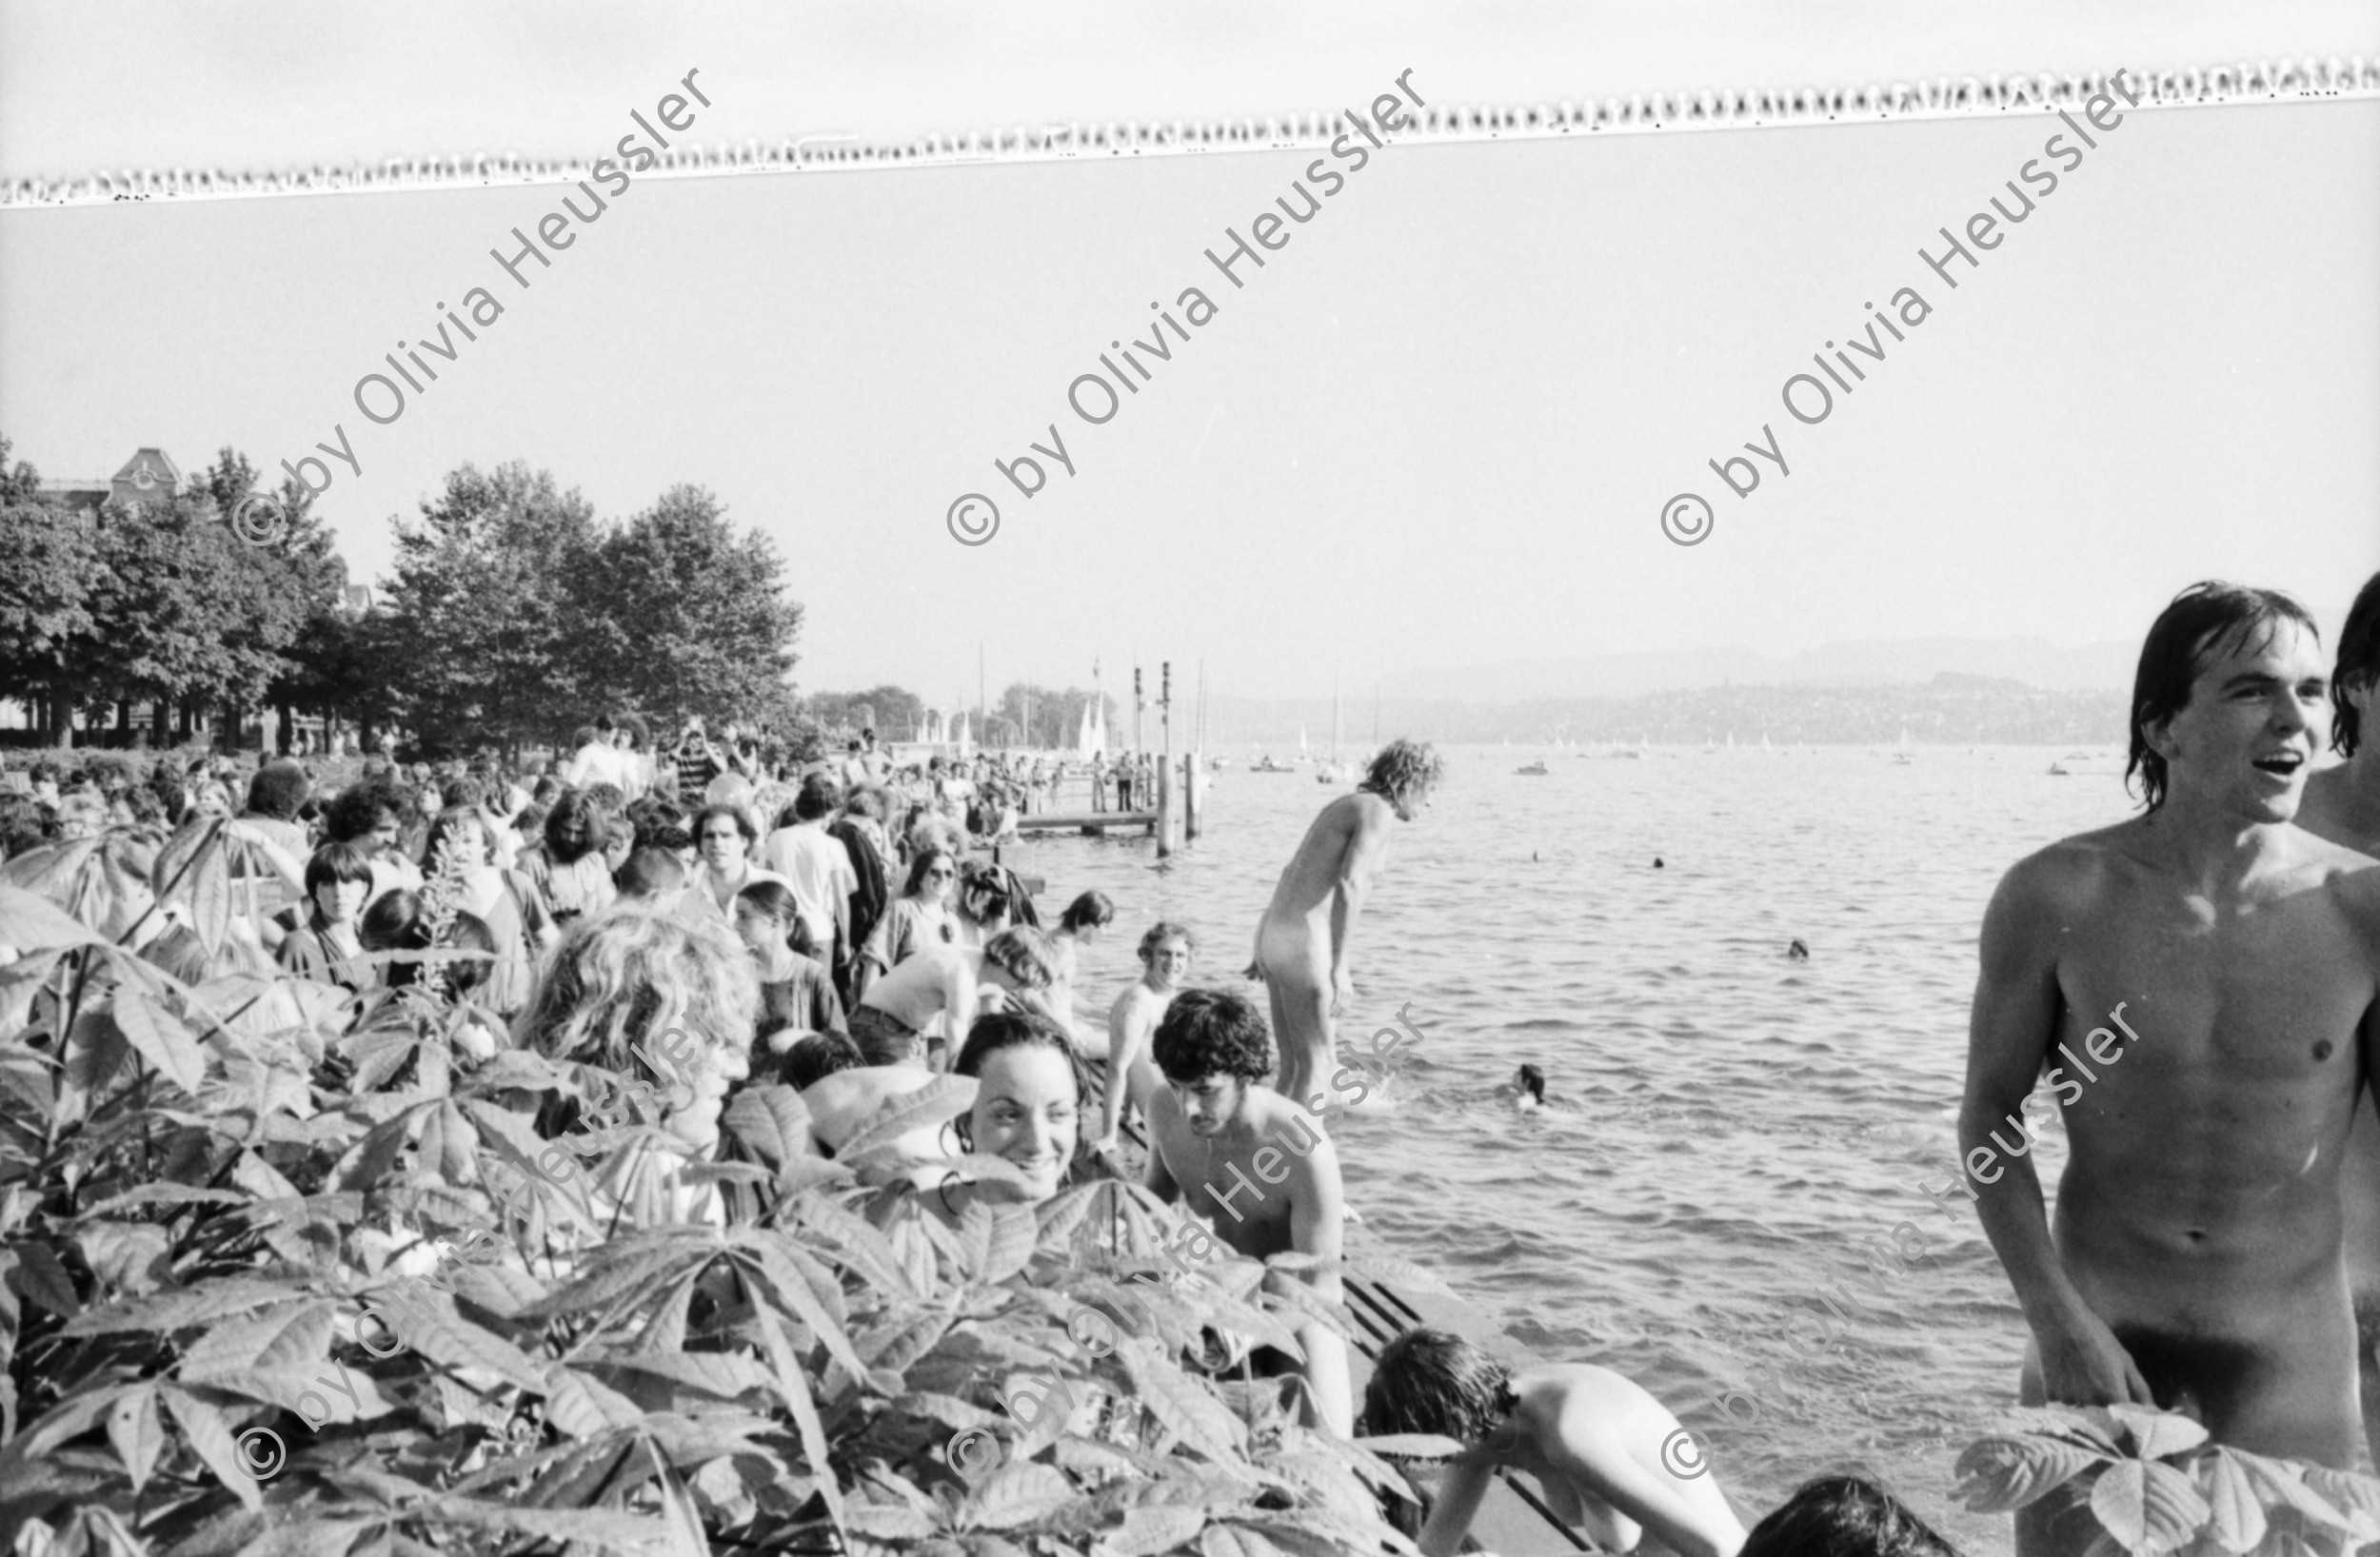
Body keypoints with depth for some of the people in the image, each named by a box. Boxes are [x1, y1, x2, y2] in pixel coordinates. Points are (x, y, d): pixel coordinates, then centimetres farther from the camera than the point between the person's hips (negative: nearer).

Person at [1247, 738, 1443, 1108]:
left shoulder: (1344, 806, 21)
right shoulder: (1377, 812, -9)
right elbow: (1349, 887, -23)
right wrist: (1339, 968, -26)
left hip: (1273, 935, 9)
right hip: (1304, 944, -9)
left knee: (1295, 1064, 14)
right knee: (1317, 1062, 1)